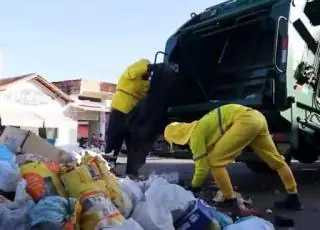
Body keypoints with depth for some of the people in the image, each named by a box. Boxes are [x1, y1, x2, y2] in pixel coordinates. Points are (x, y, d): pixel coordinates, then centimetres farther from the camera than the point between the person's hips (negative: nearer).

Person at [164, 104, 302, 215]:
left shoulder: (195, 135, -2)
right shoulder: (199, 127, 25)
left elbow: (202, 166, -2)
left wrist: (193, 187, 15)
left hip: (246, 120, -11)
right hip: (256, 117, 11)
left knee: (215, 160, -6)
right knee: (274, 158, 20)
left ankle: (230, 203, -2)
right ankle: (293, 198, 34)